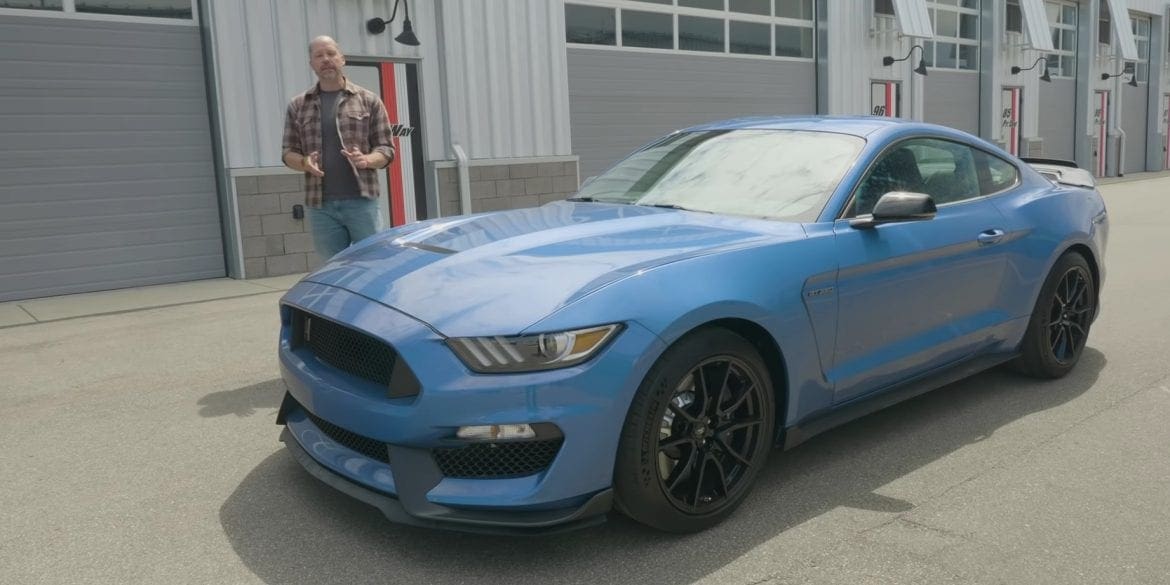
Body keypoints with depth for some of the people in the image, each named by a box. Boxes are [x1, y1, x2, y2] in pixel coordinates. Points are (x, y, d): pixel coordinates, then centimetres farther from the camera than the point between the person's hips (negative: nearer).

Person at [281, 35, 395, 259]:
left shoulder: (368, 100, 7)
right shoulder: (297, 106, 13)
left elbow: (386, 148, 5)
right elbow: (287, 152, 14)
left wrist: (366, 160, -16)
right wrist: (304, 162, -9)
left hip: (361, 201, -2)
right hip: (320, 206, 2)